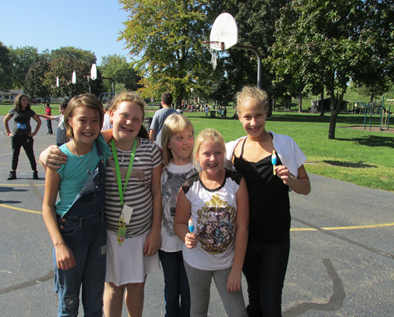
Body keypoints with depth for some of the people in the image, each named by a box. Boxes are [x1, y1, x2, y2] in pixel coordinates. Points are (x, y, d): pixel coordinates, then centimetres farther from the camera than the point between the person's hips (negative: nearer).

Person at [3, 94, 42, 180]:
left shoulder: (29, 111, 1)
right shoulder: (13, 111, 2)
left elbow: (39, 121, 8)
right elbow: (5, 120, 15)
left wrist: (35, 133, 3)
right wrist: (8, 132, 9)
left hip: (27, 137, -1)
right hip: (15, 137, 1)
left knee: (30, 155, -2)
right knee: (15, 155, 8)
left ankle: (35, 172, 7)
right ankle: (13, 173, 17)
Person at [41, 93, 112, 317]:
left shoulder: (102, 147, -8)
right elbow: (48, 206, -11)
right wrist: (59, 244, -17)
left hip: (99, 229, 3)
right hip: (70, 231, -3)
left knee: (95, 299, 19)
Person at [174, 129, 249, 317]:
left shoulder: (237, 182, -13)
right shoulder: (188, 188, -13)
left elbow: (242, 227, -11)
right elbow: (180, 223, -2)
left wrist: (237, 268, -10)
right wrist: (187, 237, -26)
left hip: (227, 262, 0)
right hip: (196, 261, 1)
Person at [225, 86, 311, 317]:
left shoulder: (285, 144, -7)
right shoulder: (232, 149, -2)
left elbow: (306, 188, -1)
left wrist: (290, 180, -21)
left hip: (276, 239, -2)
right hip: (245, 237, 2)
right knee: (255, 298, 20)